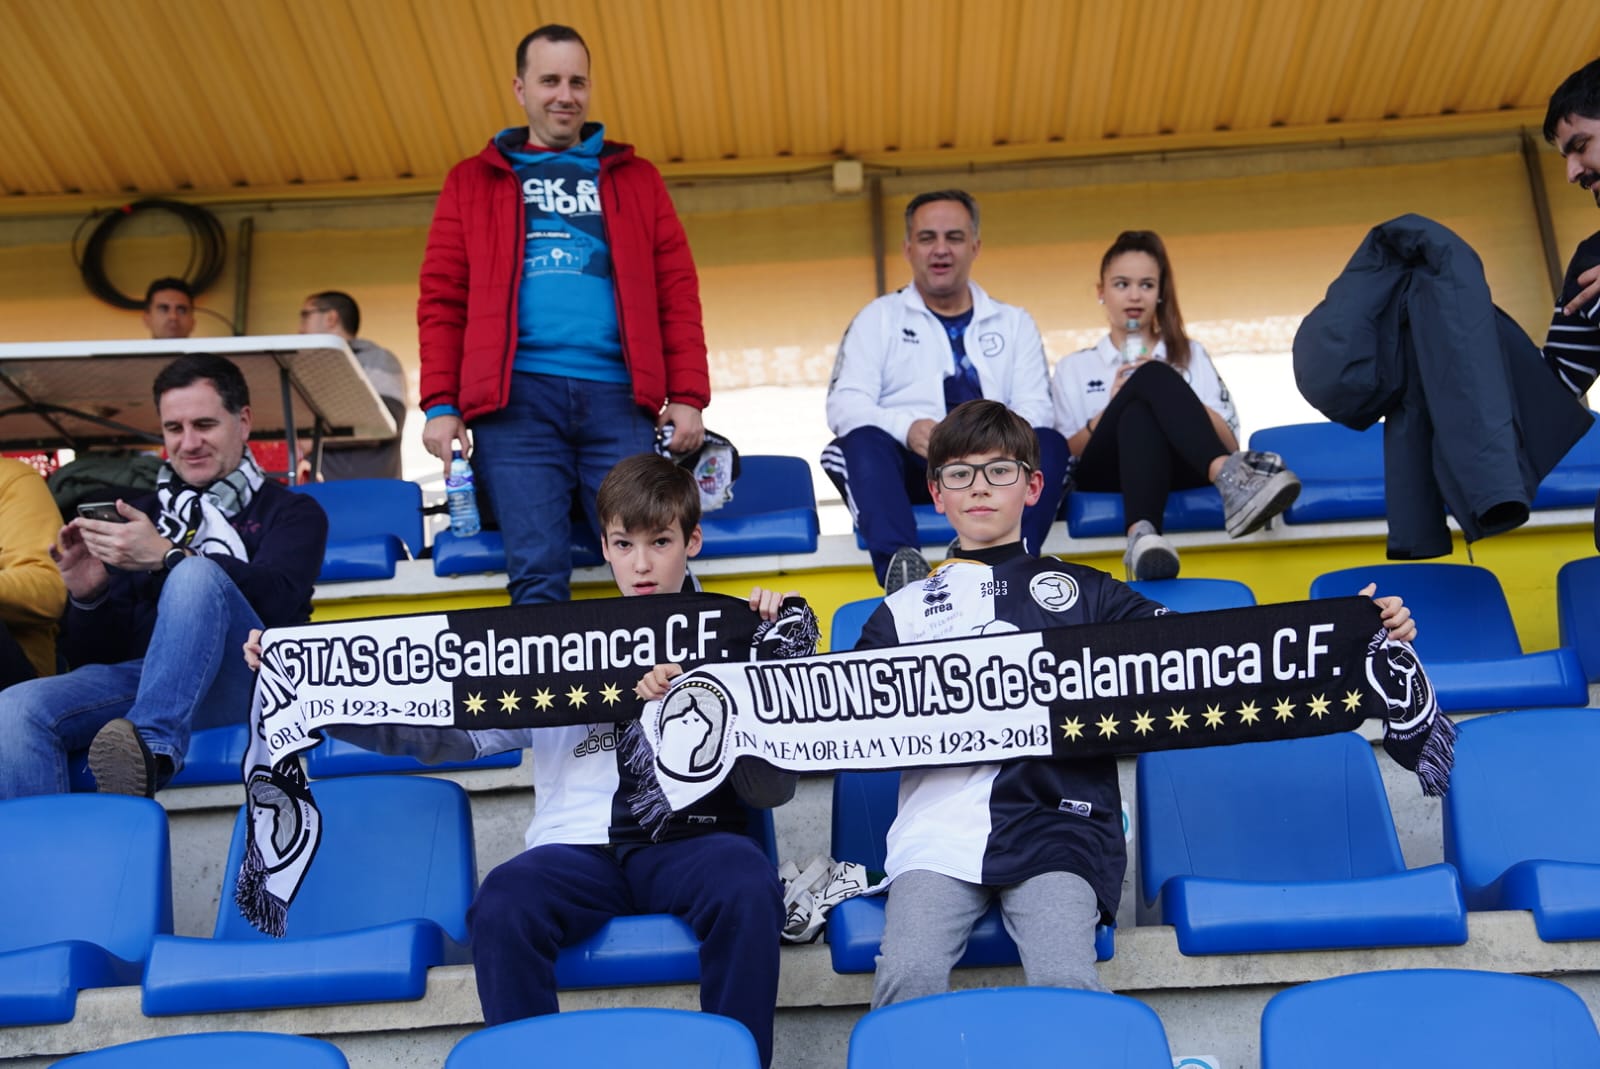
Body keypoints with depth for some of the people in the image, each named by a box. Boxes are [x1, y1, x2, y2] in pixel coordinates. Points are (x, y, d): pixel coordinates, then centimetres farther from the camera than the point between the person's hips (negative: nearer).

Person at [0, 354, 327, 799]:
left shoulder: (291, 512, 16)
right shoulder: (138, 515, 24)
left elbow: (279, 598, -8)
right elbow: (93, 655, 20)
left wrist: (166, 557, -20)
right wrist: (87, 595, -4)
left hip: (238, 684, -3)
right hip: (138, 677, 3)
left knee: (196, 572, -32)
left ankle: (152, 748, -40)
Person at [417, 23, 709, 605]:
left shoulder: (635, 179, 20)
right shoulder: (472, 181, 18)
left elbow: (677, 293, 13)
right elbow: (442, 300, 11)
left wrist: (687, 395, 1)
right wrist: (440, 405, -1)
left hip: (618, 396, 1)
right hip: (516, 397, -1)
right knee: (538, 571, -10)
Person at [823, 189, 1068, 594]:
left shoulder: (1014, 322, 23)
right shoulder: (879, 318, 18)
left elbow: (1035, 407, 10)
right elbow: (844, 403, 3)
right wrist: (907, 427, -18)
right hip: (909, 468, -1)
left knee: (1049, 444, -28)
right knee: (863, 442, -32)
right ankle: (899, 561, -51)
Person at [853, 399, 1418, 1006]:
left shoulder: (1083, 592, 18)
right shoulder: (904, 610, 20)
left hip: (1054, 826, 0)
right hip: (936, 829, 1)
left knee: (1065, 982, -25)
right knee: (907, 976, -23)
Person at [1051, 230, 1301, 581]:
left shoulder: (1190, 354, 27)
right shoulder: (1074, 367, 25)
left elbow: (1229, 441, 12)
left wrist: (1165, 395, -1)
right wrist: (1109, 412, -6)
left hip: (1179, 467, 1)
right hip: (1105, 473, -1)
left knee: (1140, 412, -36)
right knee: (1152, 376, -31)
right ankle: (1227, 477, -56)